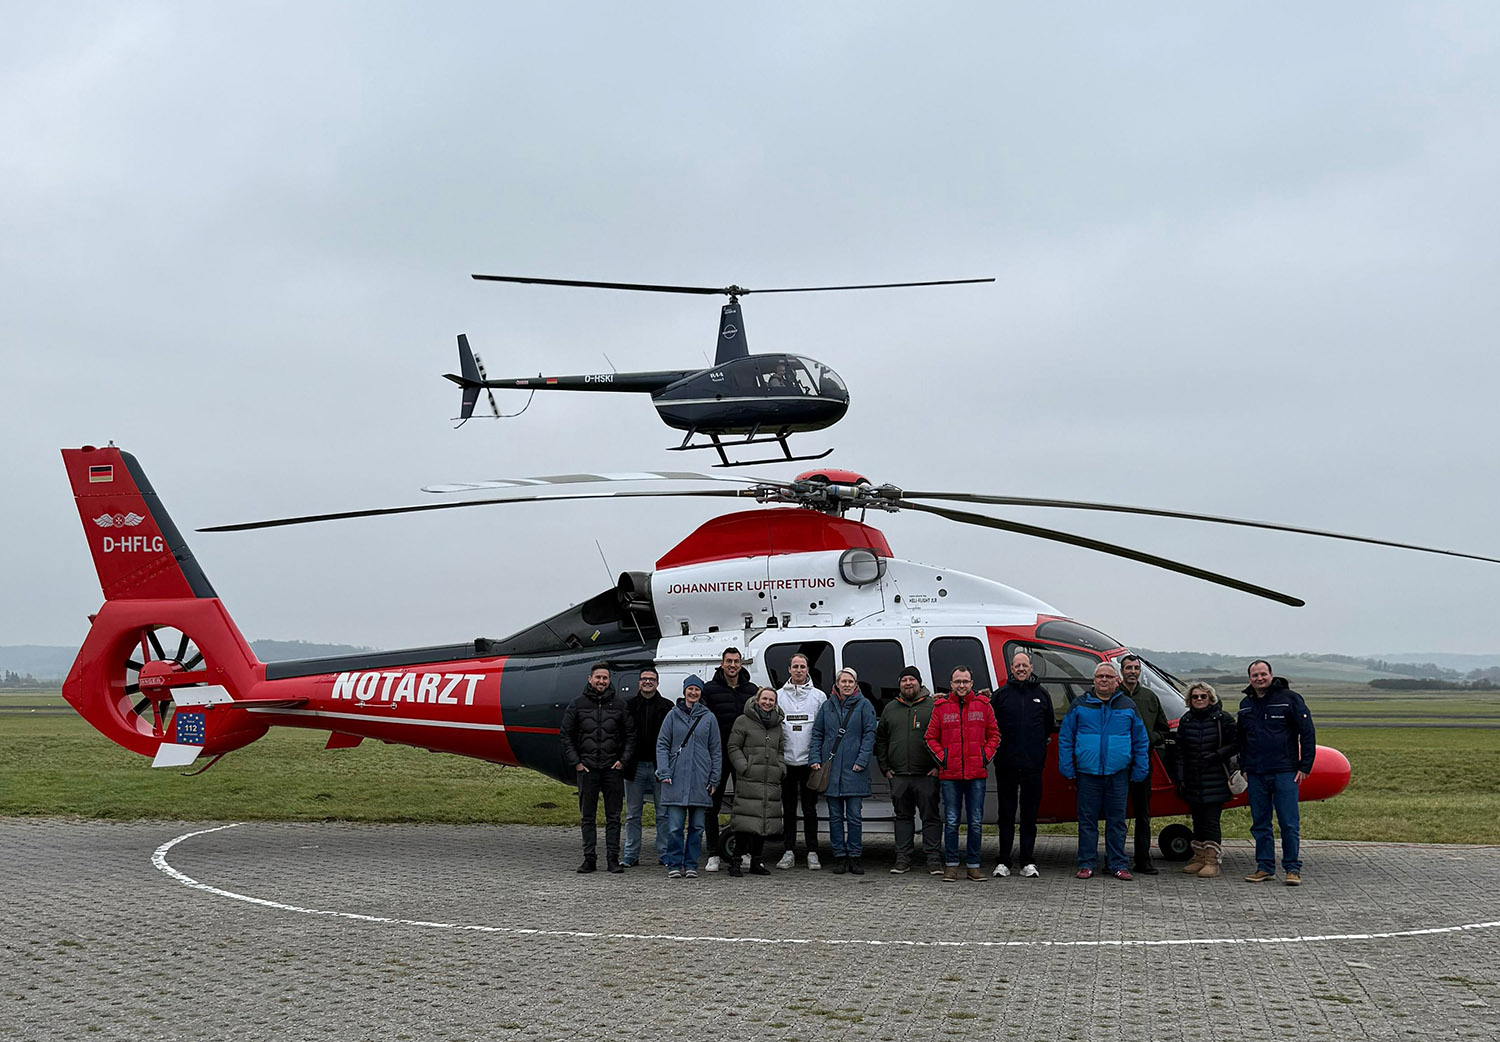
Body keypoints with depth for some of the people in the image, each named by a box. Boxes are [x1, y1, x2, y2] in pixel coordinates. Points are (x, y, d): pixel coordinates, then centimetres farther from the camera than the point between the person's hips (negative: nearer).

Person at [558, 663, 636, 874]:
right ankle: (589, 858, 10)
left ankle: (613, 859, 5)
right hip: (586, 768, 0)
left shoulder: (619, 705, 5)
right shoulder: (577, 704, 3)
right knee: (587, 816, 4)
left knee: (613, 816, 2)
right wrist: (575, 762, -2)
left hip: (613, 769, 0)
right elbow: (564, 735, 6)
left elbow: (630, 734, 10)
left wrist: (623, 760, -1)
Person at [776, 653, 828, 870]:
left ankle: (812, 853, 6)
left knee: (810, 809, 1)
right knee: (788, 809, 5)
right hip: (786, 761, 1)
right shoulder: (778, 696, 9)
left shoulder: (819, 697, 6)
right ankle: (789, 852, 11)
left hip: (810, 762, -1)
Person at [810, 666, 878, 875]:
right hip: (831, 770, 3)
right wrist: (815, 759, 1)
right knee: (835, 816, 5)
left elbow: (870, 734, -2)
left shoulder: (864, 705, 3)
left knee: (855, 815, -2)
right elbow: (817, 734, 13)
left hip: (854, 771, -3)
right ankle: (839, 857, 10)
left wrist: (861, 761, -11)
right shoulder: (827, 706, 12)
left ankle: (854, 857, 4)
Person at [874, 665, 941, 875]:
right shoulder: (890, 709, 15)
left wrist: (939, 766, -6)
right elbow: (880, 740, 20)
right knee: (903, 817, 8)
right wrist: (885, 768, 11)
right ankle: (903, 859, 13)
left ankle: (934, 860, 1)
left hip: (926, 775, -4)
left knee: (930, 817, -2)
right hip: (899, 776, 4)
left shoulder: (933, 706, 3)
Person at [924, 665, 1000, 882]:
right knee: (951, 821, 1)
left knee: (976, 822, 3)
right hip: (950, 774, 0)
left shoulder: (983, 705, 6)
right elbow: (931, 737, 10)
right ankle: (951, 866, 8)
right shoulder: (941, 707, 5)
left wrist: (986, 756, -1)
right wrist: (942, 758, -3)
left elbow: (993, 735, 12)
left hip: (977, 774, 0)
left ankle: (973, 865, 11)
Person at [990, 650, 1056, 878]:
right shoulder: (1001, 694, 4)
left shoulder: (1041, 694, 9)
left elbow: (1051, 724, 19)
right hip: (1006, 764, -1)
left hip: (1033, 765, 1)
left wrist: (1040, 741, 13)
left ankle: (1028, 862, 9)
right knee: (1006, 814, 3)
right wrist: (999, 742, 3)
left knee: (1030, 814, 4)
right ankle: (1003, 862, 7)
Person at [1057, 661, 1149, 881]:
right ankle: (1086, 864, 9)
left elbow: (1141, 741, 13)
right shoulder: (1079, 706, 5)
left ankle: (1118, 865, 11)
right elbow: (1065, 738, 7)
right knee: (1087, 819, 2)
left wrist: (1139, 771, 7)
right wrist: (1067, 768, 0)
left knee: (1117, 820, 5)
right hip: (1087, 773, -1)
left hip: (1118, 774, 1)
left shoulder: (1127, 707, 8)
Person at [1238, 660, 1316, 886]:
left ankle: (1293, 868, 3)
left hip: (1285, 772, -5)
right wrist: (1244, 767, 16)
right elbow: (1242, 739, 23)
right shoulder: (1246, 704, 13)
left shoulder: (1289, 699, -3)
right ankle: (1265, 867, 14)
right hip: (1256, 774, 5)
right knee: (1260, 824, 7)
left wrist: (1304, 766, -6)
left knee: (1289, 824, -4)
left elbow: (1307, 733, -2)